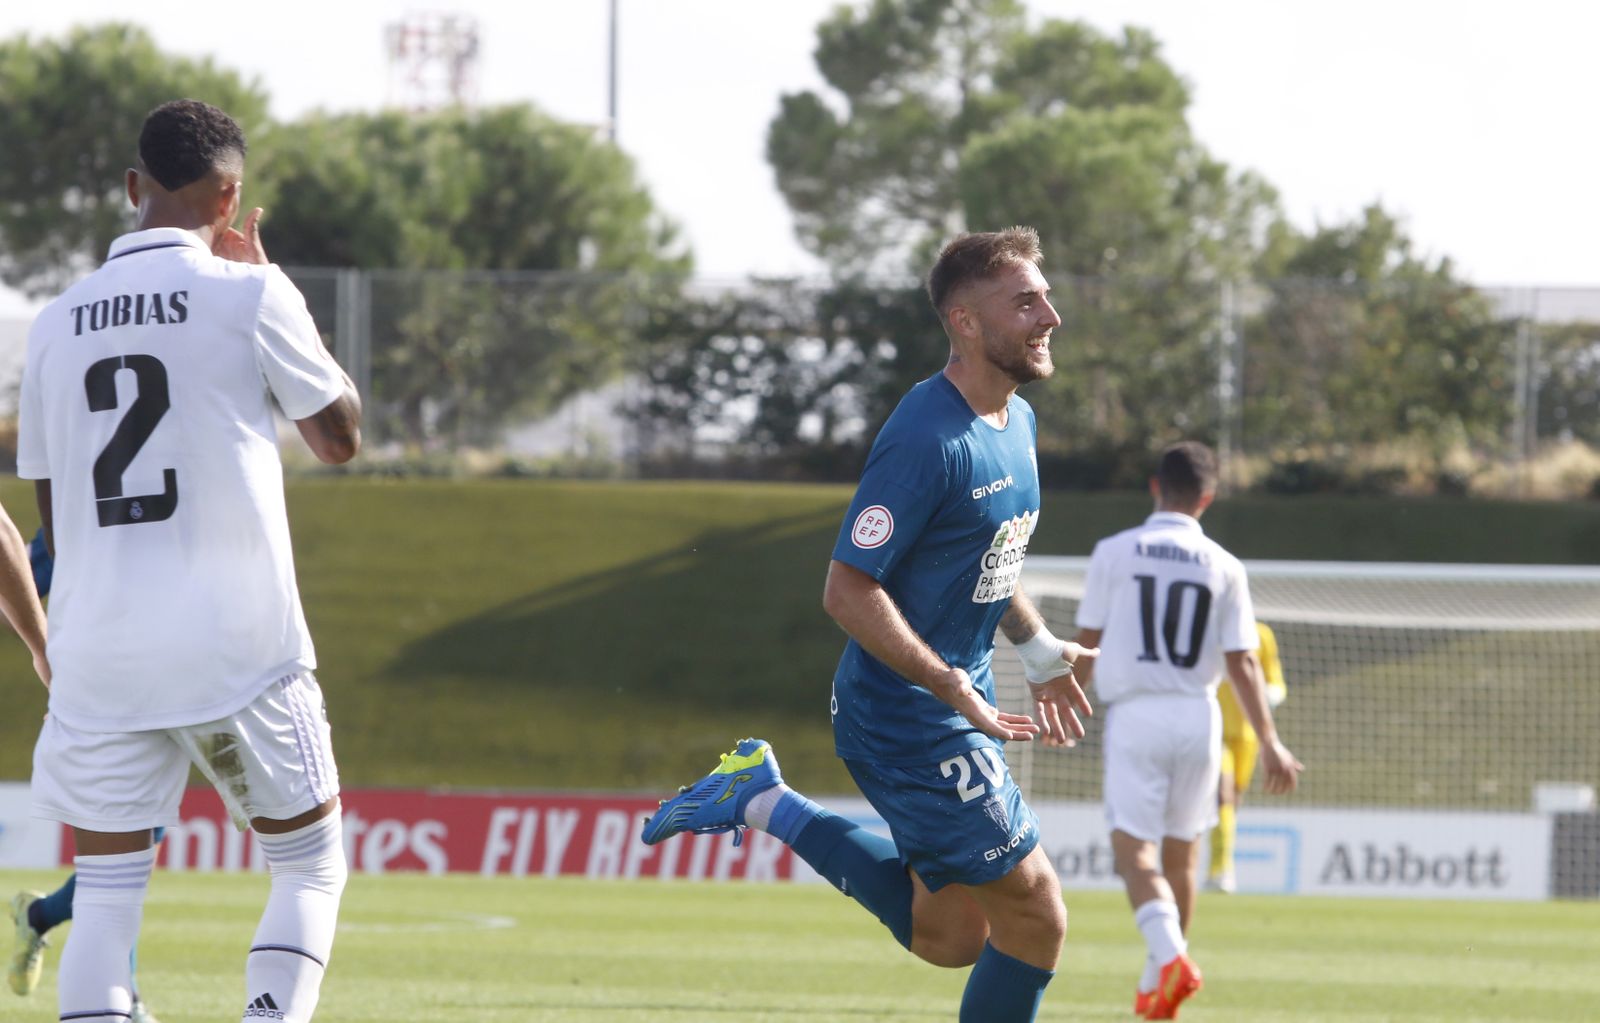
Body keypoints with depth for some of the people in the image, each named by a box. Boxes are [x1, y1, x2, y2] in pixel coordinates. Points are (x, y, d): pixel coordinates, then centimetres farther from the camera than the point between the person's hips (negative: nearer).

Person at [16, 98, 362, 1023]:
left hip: (100, 657, 3)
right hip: (241, 650, -3)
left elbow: (52, 516, 14)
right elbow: (341, 437, 9)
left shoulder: (60, 321, 8)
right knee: (312, 868, 12)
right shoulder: (248, 295, -6)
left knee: (105, 891, 5)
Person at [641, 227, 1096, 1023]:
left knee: (949, 938, 15)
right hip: (907, 713, -9)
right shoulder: (926, 439, -23)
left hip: (959, 704, 9)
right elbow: (848, 592, -23)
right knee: (1035, 913, -8)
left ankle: (761, 801, 21)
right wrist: (954, 688, -27)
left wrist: (1040, 652, 16)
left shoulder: (1017, 421, 7)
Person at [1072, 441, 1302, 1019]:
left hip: (1134, 715, -3)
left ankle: (1170, 955, -32)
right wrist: (1270, 743, -1)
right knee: (1179, 855, 16)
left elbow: (1086, 644, 2)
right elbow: (1242, 663, -3)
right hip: (1197, 719, 3)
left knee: (1135, 852, -7)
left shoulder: (1114, 553, -2)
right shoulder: (1223, 567, 2)